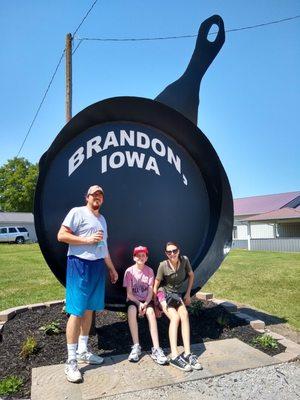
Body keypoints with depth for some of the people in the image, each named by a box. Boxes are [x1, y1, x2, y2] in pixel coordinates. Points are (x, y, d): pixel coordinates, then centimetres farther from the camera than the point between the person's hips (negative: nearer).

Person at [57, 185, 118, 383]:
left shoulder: (102, 219, 20)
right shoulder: (77, 212, -4)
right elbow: (61, 235, -12)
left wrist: (112, 268, 23)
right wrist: (88, 239, -16)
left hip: (98, 266, 7)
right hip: (80, 264, -7)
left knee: (89, 309, 12)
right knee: (77, 312, -5)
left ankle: (83, 351, 26)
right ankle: (71, 361, 6)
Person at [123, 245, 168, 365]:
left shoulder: (149, 271, -1)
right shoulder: (129, 271, -6)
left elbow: (150, 291, -4)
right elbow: (129, 293, -7)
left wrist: (145, 303, -21)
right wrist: (139, 303, -21)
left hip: (146, 300, 1)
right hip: (133, 300, -1)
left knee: (150, 311, -32)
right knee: (131, 310, -35)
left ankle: (156, 349, -34)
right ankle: (136, 347, -29)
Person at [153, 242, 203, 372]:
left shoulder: (184, 260, -13)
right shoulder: (163, 265, -21)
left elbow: (191, 275, 5)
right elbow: (156, 285, -12)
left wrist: (188, 294, 5)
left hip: (176, 294, 3)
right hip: (163, 293, -3)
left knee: (184, 314, -24)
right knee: (175, 317, -26)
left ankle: (187, 354, -22)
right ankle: (174, 356, -27)